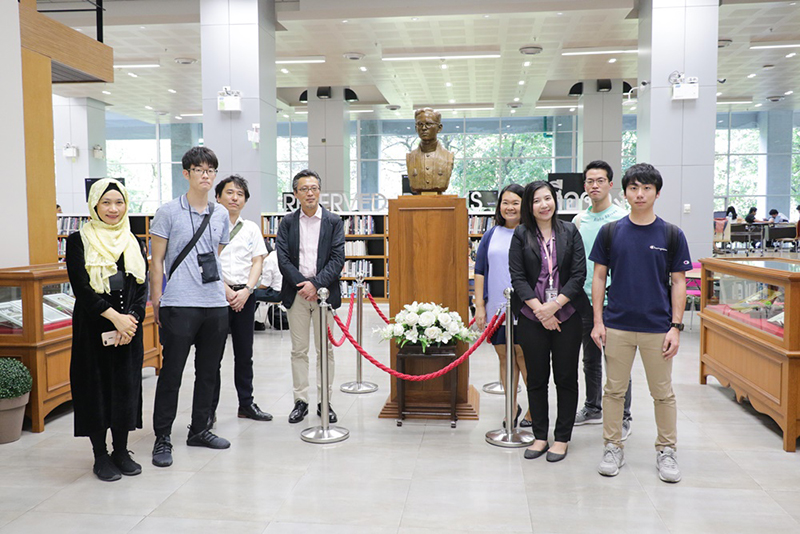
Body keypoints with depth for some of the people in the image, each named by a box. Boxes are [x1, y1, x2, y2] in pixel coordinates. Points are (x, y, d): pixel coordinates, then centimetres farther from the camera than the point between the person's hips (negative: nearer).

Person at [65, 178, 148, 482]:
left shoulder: (133, 243, 11)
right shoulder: (79, 241, -1)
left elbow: (142, 287, 6)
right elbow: (81, 287, -11)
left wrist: (131, 318, -11)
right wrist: (115, 316, -17)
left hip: (129, 328, 4)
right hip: (93, 328, -3)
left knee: (127, 386, 7)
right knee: (97, 386, 3)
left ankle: (121, 451, 22)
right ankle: (100, 455, 17)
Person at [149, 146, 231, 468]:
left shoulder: (221, 214, 12)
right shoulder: (169, 212, -1)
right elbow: (157, 260, -1)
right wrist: (156, 301, -5)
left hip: (216, 305, 5)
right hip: (179, 305, -5)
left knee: (208, 371, 12)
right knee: (171, 372, -1)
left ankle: (199, 430, 27)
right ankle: (162, 439, 11)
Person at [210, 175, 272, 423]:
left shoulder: (251, 228, 11)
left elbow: (257, 262, 7)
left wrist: (246, 291, -7)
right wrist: (227, 291, -12)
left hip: (245, 295, 4)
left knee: (245, 353, 11)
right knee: (214, 354, -1)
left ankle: (246, 403, 23)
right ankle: (209, 409, 9)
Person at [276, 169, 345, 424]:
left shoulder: (334, 222, 4)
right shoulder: (287, 223, 7)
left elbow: (337, 259, -4)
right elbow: (283, 259, -1)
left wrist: (315, 284, -14)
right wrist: (302, 284, -12)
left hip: (324, 292, -1)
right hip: (296, 293, 1)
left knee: (325, 350, 5)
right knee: (298, 350, 6)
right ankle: (300, 401, 15)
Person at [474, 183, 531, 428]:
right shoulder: (491, 235, 10)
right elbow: (480, 271, 11)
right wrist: (479, 306, 4)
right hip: (496, 307, 4)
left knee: (525, 356, -1)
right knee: (504, 357, 10)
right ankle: (512, 407, 23)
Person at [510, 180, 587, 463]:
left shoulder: (570, 232, 4)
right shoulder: (521, 235, 3)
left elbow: (579, 274, -1)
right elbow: (517, 277, -3)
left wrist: (554, 305, -12)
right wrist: (539, 309, -12)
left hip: (566, 315, 0)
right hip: (532, 317, 0)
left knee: (566, 378, 6)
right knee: (536, 379, 8)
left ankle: (562, 438, 19)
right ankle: (540, 436, 21)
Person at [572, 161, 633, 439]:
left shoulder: (622, 218, -7)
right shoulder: (578, 220, 11)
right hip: (585, 299, 6)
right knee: (590, 359, 16)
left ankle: (622, 417, 12)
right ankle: (593, 408, 31)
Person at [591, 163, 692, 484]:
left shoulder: (671, 234, 0)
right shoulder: (610, 232, 2)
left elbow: (678, 282, 2)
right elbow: (599, 277, 4)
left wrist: (676, 326, -5)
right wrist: (597, 321, -2)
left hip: (658, 327, 0)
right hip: (617, 325, 1)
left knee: (663, 393, 10)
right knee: (614, 390, 9)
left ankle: (667, 451, 26)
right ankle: (613, 448, 23)